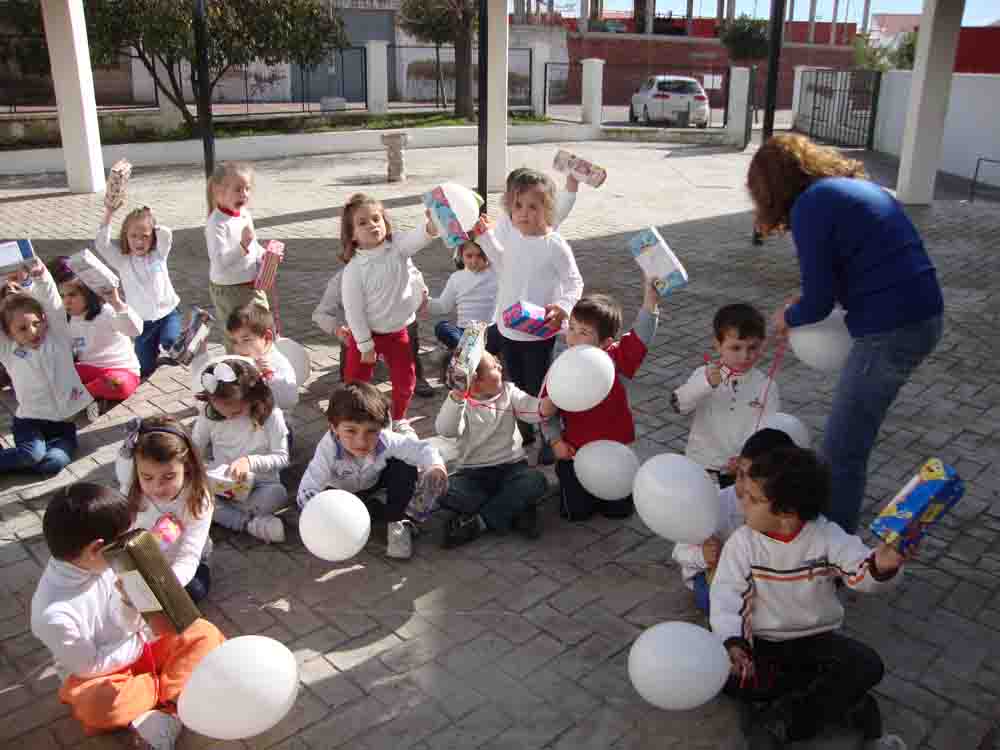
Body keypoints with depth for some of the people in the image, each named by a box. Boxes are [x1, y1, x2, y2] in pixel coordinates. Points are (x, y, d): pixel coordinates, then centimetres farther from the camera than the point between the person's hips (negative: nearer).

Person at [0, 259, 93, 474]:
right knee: (32, 454, -29)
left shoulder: (57, 337, 2)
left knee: (53, 463, -21)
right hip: (30, 420, -1)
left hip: (64, 420, 1)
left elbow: (52, 302, -10)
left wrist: (40, 277, -28)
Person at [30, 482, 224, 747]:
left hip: (136, 648, 6)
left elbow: (127, 624, -2)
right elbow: (89, 666, -18)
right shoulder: (53, 614, -30)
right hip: (99, 674, -6)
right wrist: (141, 642, -12)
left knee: (204, 633, -9)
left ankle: (167, 708, -23)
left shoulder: (98, 564, -14)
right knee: (91, 704, -38)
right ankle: (172, 692, -16)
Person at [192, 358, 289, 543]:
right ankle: (249, 522, -29)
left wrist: (250, 462, -25)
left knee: (278, 493, -35)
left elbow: (282, 458, -10)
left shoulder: (271, 416, -13)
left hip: (260, 487, -3)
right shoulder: (209, 414, -5)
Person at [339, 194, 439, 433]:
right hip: (367, 333, -3)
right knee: (356, 380, 7)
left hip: (398, 331, 3)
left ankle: (398, 418, 36)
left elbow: (419, 237, -34)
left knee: (405, 380, 11)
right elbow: (353, 310, -16)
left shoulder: (397, 246, -14)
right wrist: (365, 345, -13)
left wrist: (433, 222, -57)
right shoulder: (354, 269, -21)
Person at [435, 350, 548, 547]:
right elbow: (445, 430, -23)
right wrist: (456, 398, -38)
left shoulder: (508, 392, 5)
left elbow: (535, 410, -10)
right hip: (474, 473, -1)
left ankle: (477, 522, -24)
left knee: (536, 481, -31)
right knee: (445, 491, -30)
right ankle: (515, 510, -20)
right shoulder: (461, 404, -3)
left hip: (511, 468, 1)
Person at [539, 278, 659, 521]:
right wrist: (556, 440, -9)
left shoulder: (616, 360, -15)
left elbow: (642, 333, -27)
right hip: (576, 452, 0)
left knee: (620, 509, 6)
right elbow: (547, 411, -1)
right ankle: (566, 474, 32)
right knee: (577, 512, 3)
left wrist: (650, 293, -38)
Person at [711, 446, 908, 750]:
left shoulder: (826, 535, -12)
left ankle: (777, 721, -20)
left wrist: (881, 566, -47)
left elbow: (861, 571, -22)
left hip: (815, 637, 0)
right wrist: (732, 642, -34)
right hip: (762, 642, 0)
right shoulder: (742, 542, -11)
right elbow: (728, 595, -17)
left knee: (867, 666, -26)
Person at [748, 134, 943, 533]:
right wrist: (803, 303, 16)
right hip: (923, 316, 9)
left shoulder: (810, 205, -10)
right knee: (854, 436, 24)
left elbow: (818, 303, -11)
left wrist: (787, 317, 10)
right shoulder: (856, 186, 16)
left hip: (891, 330, -9)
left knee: (841, 449, 4)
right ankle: (836, 528, 40)